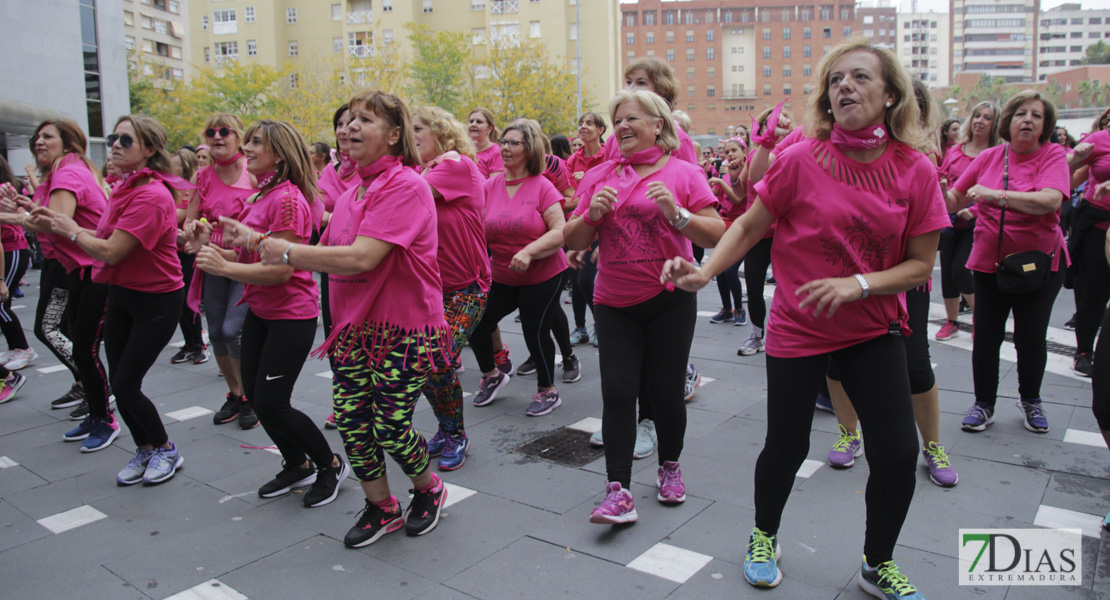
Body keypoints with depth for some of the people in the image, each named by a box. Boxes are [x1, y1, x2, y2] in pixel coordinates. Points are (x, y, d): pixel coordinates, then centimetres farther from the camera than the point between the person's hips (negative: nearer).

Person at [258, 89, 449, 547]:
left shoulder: (405, 186, -16)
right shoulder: (354, 191, 12)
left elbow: (362, 258, -26)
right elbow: (331, 256, 12)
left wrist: (288, 253, -18)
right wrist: (265, 245, 3)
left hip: (404, 328, -7)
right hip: (355, 325, 8)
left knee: (390, 428, -3)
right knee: (350, 420, 5)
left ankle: (429, 489, 29)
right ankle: (381, 508, 27)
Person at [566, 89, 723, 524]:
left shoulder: (683, 173, -1)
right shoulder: (600, 176, 8)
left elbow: (716, 235, -7)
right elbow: (574, 241, 8)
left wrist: (675, 213, -21)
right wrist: (592, 214, -11)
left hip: (669, 299, -2)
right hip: (614, 303, 2)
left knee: (665, 390, 5)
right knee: (618, 390, -4)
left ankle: (670, 467, 30)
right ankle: (618, 492, 0)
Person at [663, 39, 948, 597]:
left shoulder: (916, 171, -8)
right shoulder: (801, 160, -13)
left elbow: (920, 264, -5)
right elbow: (749, 225, -5)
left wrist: (859, 284, -22)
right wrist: (704, 271, -20)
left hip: (874, 327, 2)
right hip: (798, 327, -2)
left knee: (898, 453, 0)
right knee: (786, 448, 6)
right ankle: (763, 538, 38)